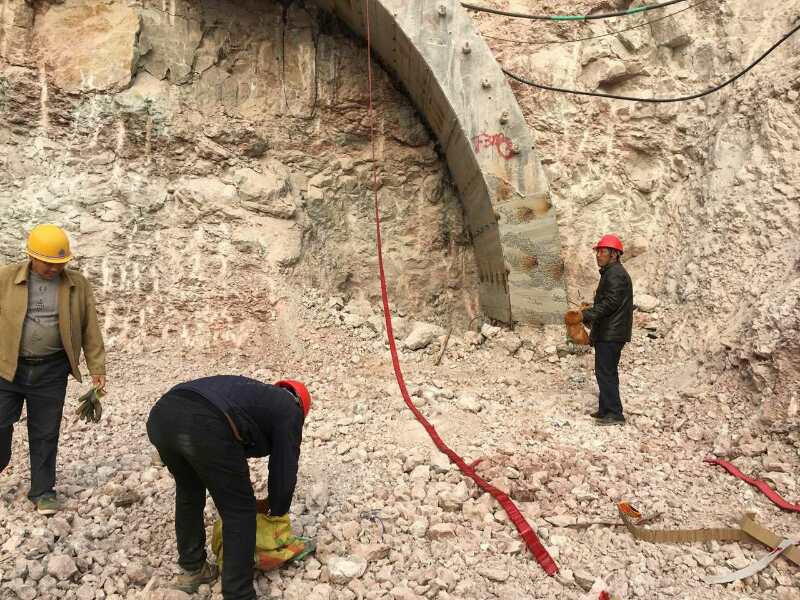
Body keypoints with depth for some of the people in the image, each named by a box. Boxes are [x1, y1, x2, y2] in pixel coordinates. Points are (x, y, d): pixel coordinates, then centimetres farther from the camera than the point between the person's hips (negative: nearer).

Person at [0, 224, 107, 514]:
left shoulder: (78, 285, 0)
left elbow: (90, 330, 3)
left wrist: (97, 368, 1)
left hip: (50, 372, 0)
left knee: (45, 433, 8)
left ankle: (43, 490, 23)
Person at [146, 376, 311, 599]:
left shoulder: (256, 393, 40)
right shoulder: (290, 410, 21)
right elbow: (284, 469, 19)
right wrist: (277, 513, 36)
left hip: (162, 415, 8)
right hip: (206, 425, -8)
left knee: (188, 493, 32)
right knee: (239, 511, 12)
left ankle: (192, 569, 46)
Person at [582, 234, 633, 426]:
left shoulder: (615, 274, -14)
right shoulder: (611, 273, 21)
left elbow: (610, 302, -22)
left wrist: (588, 314, -22)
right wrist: (590, 314, 17)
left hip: (610, 334, -11)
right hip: (607, 333, 11)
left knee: (605, 372, -9)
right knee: (607, 372, 15)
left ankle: (615, 413, -5)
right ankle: (606, 409, 23)